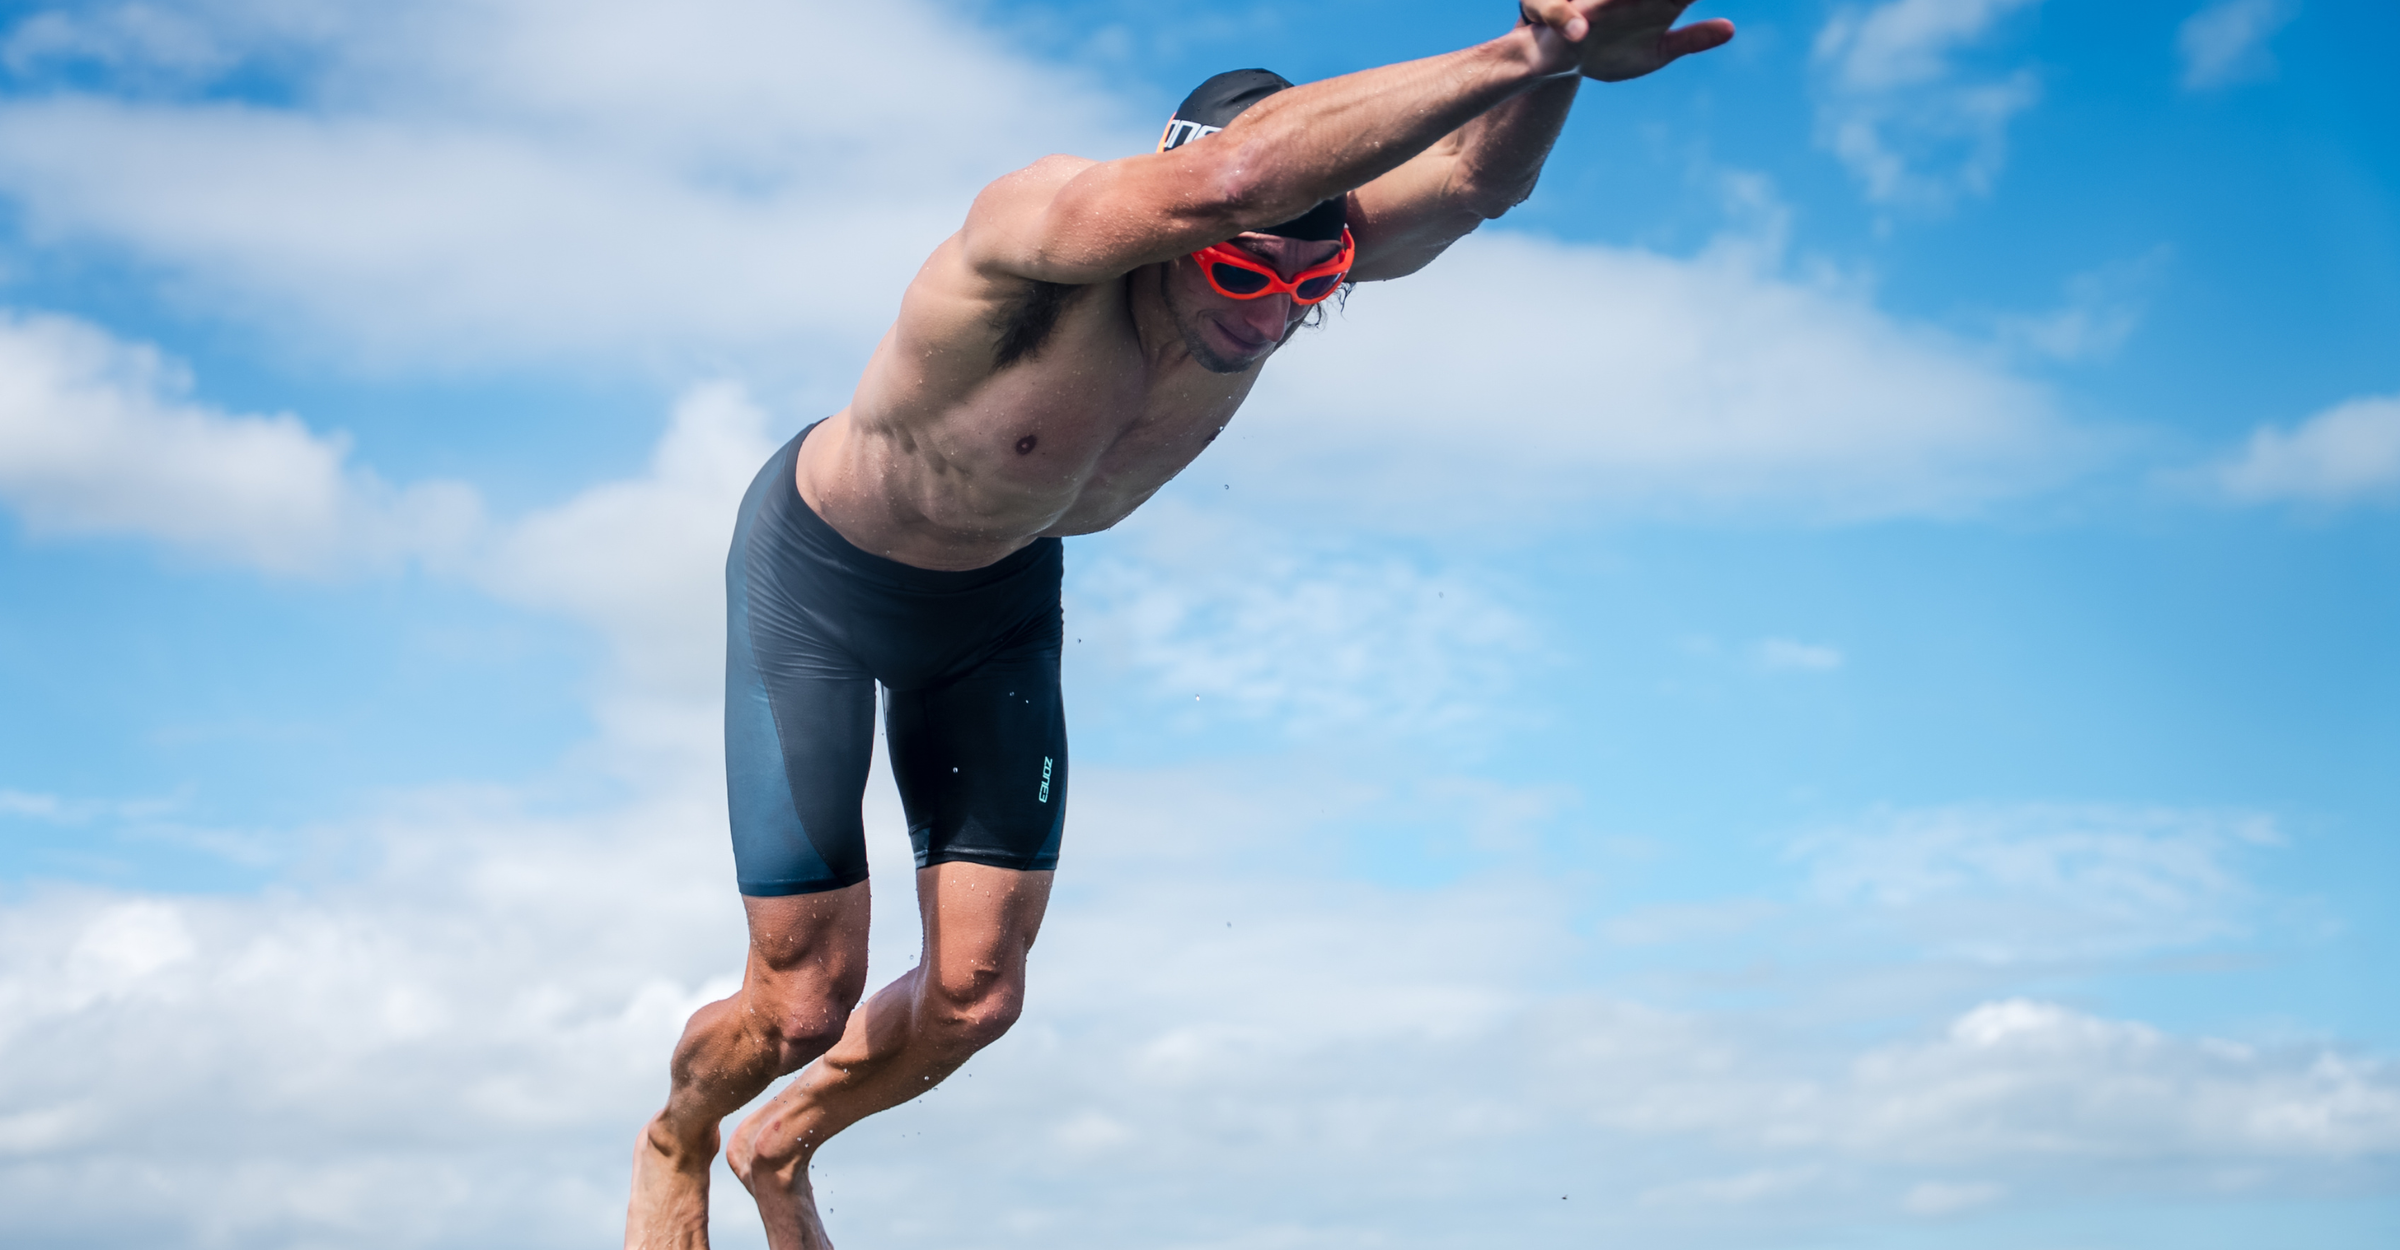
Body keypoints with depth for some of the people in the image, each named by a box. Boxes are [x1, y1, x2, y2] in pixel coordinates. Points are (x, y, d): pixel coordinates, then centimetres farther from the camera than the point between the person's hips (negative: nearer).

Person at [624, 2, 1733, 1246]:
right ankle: (674, 1144, 34)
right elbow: (1229, 173, -60)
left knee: (975, 993, 4)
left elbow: (1480, 174, -35)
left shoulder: (1286, 260, -21)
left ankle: (780, 1149, 37)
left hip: (999, 599, 6)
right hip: (818, 572, -5)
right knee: (802, 1002, -3)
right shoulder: (1038, 229, -40)